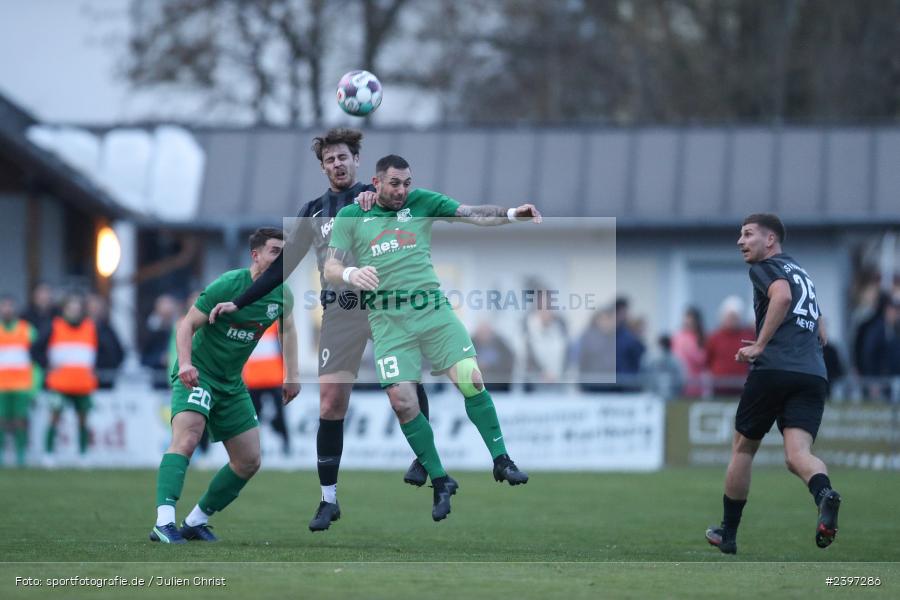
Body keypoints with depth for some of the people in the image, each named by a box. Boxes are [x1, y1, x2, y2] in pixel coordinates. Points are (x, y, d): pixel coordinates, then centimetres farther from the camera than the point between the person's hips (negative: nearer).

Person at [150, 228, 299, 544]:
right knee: (187, 437, -30)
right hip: (197, 375, -7)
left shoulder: (282, 294, 0)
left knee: (249, 462, 6)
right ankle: (164, 523, -40)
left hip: (231, 384, 8)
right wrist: (185, 364, -33)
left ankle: (196, 521, 20)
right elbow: (188, 324, -17)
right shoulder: (227, 285, -19)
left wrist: (292, 374, 13)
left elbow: (288, 327, 21)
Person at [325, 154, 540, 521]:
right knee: (402, 400, -10)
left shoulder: (421, 202, 9)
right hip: (389, 319, -1)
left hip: (432, 307, 1)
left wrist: (512, 214, -16)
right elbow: (331, 267, 2)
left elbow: (472, 214, 2)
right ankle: (440, 482, 5)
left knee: (471, 378, -14)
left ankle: (501, 460, 1)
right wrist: (350, 274, -22)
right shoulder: (350, 216, 8)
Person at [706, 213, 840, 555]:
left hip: (773, 370, -6)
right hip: (814, 375, 6)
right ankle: (825, 495, -44)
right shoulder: (802, 274, 29)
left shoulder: (765, 267, 5)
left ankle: (727, 534, 25)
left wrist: (760, 346, -15)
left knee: (743, 449, 14)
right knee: (797, 455, -9)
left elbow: (782, 296, -19)